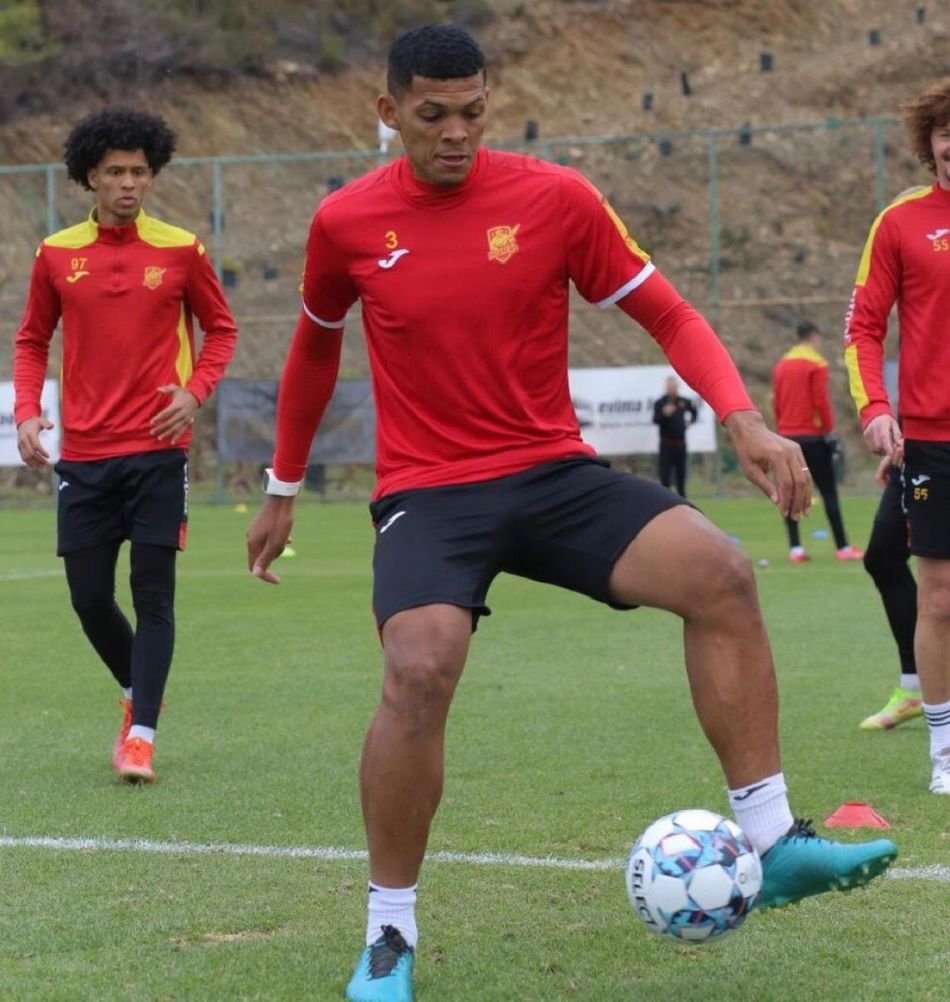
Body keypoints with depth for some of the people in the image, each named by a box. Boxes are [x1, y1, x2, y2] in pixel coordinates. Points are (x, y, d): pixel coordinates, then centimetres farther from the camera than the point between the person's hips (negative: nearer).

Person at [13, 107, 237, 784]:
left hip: (156, 449, -2)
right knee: (89, 597, 5)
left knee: (153, 593, -8)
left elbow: (221, 328, 9)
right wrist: (28, 412, 0)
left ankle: (141, 737, -6)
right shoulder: (56, 254, 5)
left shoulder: (180, 250, 0)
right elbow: (32, 340, 15)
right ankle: (138, 693, 32)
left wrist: (194, 392, -8)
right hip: (83, 454, 2)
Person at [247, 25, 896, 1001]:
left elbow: (667, 315, 1)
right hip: (427, 493, -1)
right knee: (419, 670, -29)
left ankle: (771, 843, -10)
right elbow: (315, 348, 17)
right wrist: (282, 492, 24)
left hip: (555, 472, 2)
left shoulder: (555, 197, -4)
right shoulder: (346, 223, -1)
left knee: (719, 573, -22)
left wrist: (744, 421, -15)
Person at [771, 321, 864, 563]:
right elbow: (821, 401, -12)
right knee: (828, 491, -2)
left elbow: (775, 401, 11)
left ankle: (795, 548, -1)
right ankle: (842, 547, -4)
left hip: (787, 436, 5)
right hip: (813, 436, -5)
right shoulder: (816, 363, -7)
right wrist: (829, 431, -6)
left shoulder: (781, 364, 10)